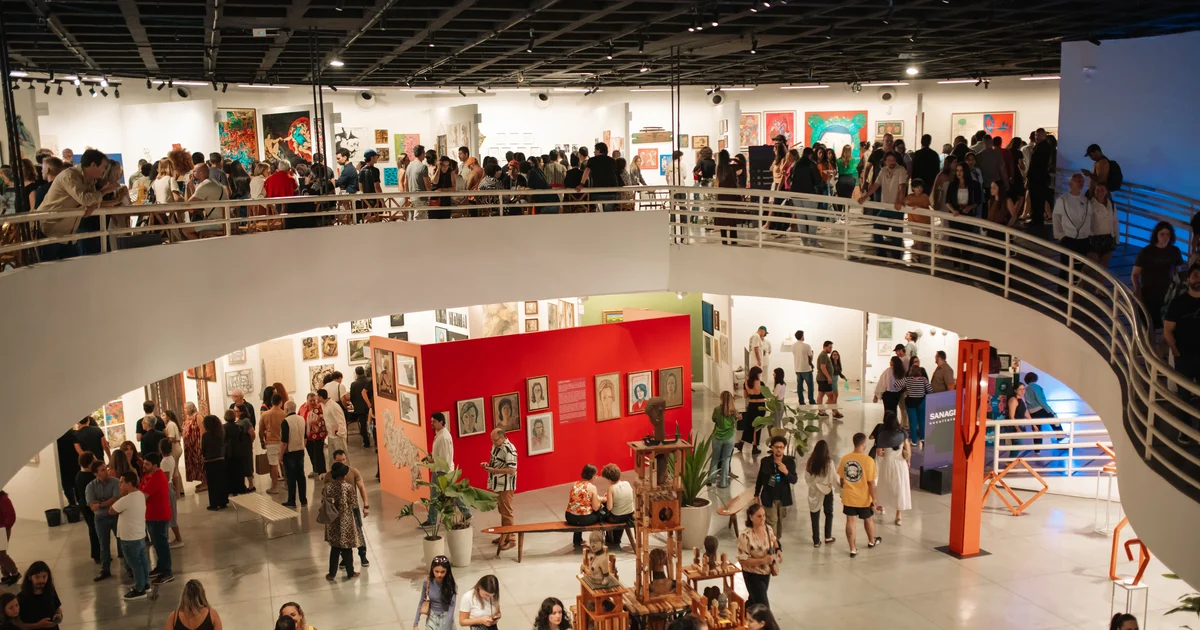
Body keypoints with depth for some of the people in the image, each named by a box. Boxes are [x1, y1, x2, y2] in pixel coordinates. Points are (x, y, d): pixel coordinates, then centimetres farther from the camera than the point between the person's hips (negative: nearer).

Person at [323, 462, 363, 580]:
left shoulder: (326, 488, -9)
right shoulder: (348, 487, -17)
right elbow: (352, 505, -10)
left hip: (333, 522, 3)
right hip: (346, 521, -3)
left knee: (334, 548, 15)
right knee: (347, 548, 10)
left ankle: (332, 574, 20)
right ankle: (350, 573, 20)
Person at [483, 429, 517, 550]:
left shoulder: (509, 449, -21)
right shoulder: (496, 446, 8)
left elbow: (512, 470, -25)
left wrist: (493, 470, -25)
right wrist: (488, 464, 0)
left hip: (506, 486, -9)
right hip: (498, 484, 9)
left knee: (506, 512, -2)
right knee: (502, 511, 18)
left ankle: (510, 539, 6)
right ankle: (504, 536, 28)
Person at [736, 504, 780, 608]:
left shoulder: (768, 529, -8)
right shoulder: (745, 536, -29)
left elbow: (774, 542, 14)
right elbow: (742, 560, -25)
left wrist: (778, 550, -8)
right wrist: (762, 561, -31)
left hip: (766, 572, 7)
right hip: (753, 575, -7)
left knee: (755, 599, 27)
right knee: (763, 606, -1)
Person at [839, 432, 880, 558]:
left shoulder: (845, 458, -6)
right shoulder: (868, 460, -20)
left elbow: (841, 479, 3)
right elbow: (871, 483, -17)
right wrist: (874, 500, -7)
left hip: (848, 497, 3)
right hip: (863, 498, -3)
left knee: (850, 522, 9)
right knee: (868, 519, 21)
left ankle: (853, 549, 14)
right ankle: (871, 541, 43)